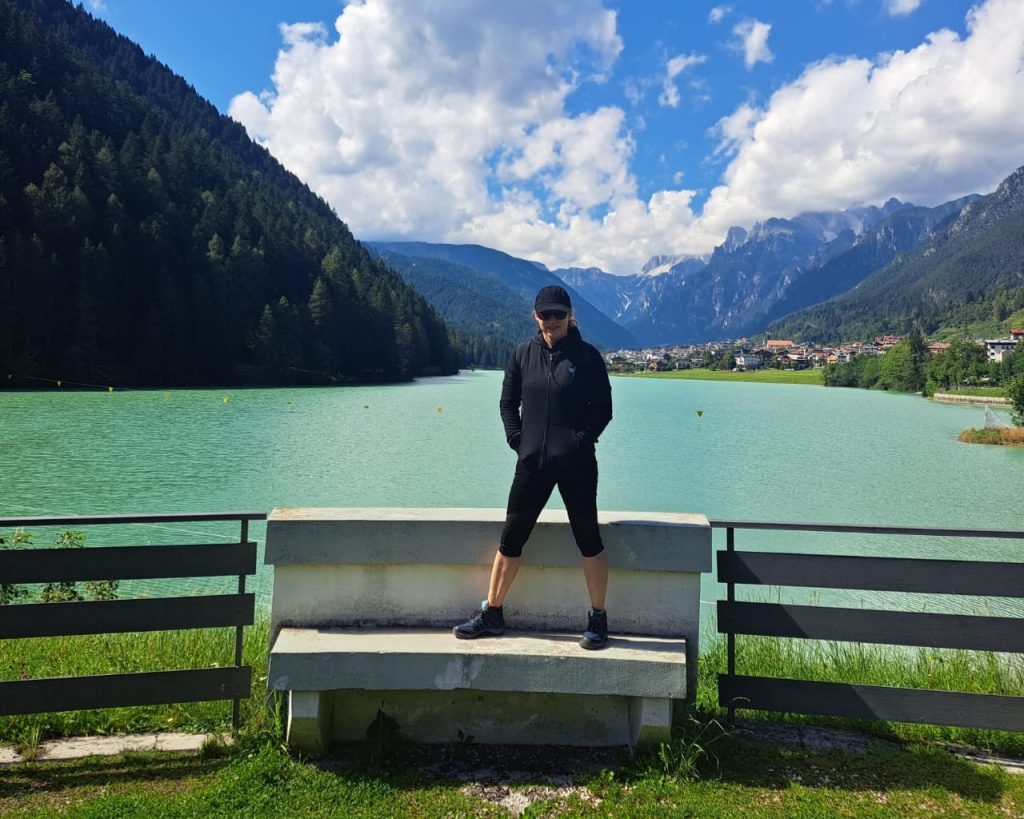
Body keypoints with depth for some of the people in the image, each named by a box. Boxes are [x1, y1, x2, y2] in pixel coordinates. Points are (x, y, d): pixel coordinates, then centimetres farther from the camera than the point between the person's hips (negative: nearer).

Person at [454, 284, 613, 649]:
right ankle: (491, 614, 21)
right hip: (532, 462, 3)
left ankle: (598, 619, 18)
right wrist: (517, 438, 1)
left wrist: (582, 439, -9)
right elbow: (508, 402, 14)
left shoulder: (587, 356, -1)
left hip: (577, 464, -3)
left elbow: (603, 409, 2)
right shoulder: (524, 354, 7)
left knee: (588, 540, 5)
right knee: (510, 538, 7)